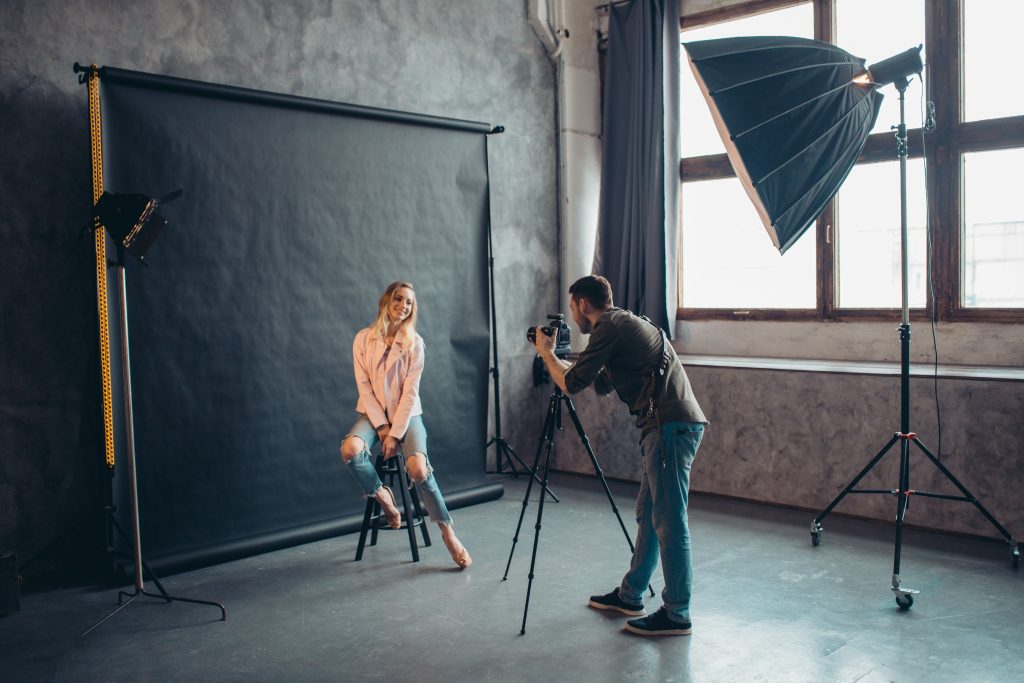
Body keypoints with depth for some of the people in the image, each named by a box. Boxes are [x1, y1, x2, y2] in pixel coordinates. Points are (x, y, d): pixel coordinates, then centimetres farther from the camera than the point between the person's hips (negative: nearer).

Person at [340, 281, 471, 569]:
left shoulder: (415, 342, -4)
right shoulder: (363, 339, -1)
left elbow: (410, 392, -9)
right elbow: (364, 385, -4)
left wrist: (395, 434, -17)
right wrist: (382, 426, -12)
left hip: (406, 414, -1)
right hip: (374, 413, 1)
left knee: (418, 468, -27)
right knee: (350, 450, -32)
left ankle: (448, 532, -10)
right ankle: (382, 496, -3)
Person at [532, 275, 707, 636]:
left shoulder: (610, 327, -7)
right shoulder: (627, 324, 23)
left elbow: (572, 383, -7)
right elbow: (601, 383, 31)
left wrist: (546, 352, 10)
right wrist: (556, 358, 33)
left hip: (671, 426, -11)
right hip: (670, 426, 11)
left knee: (669, 521, -5)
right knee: (648, 514, 16)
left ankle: (677, 615, 3)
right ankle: (630, 596, 26)